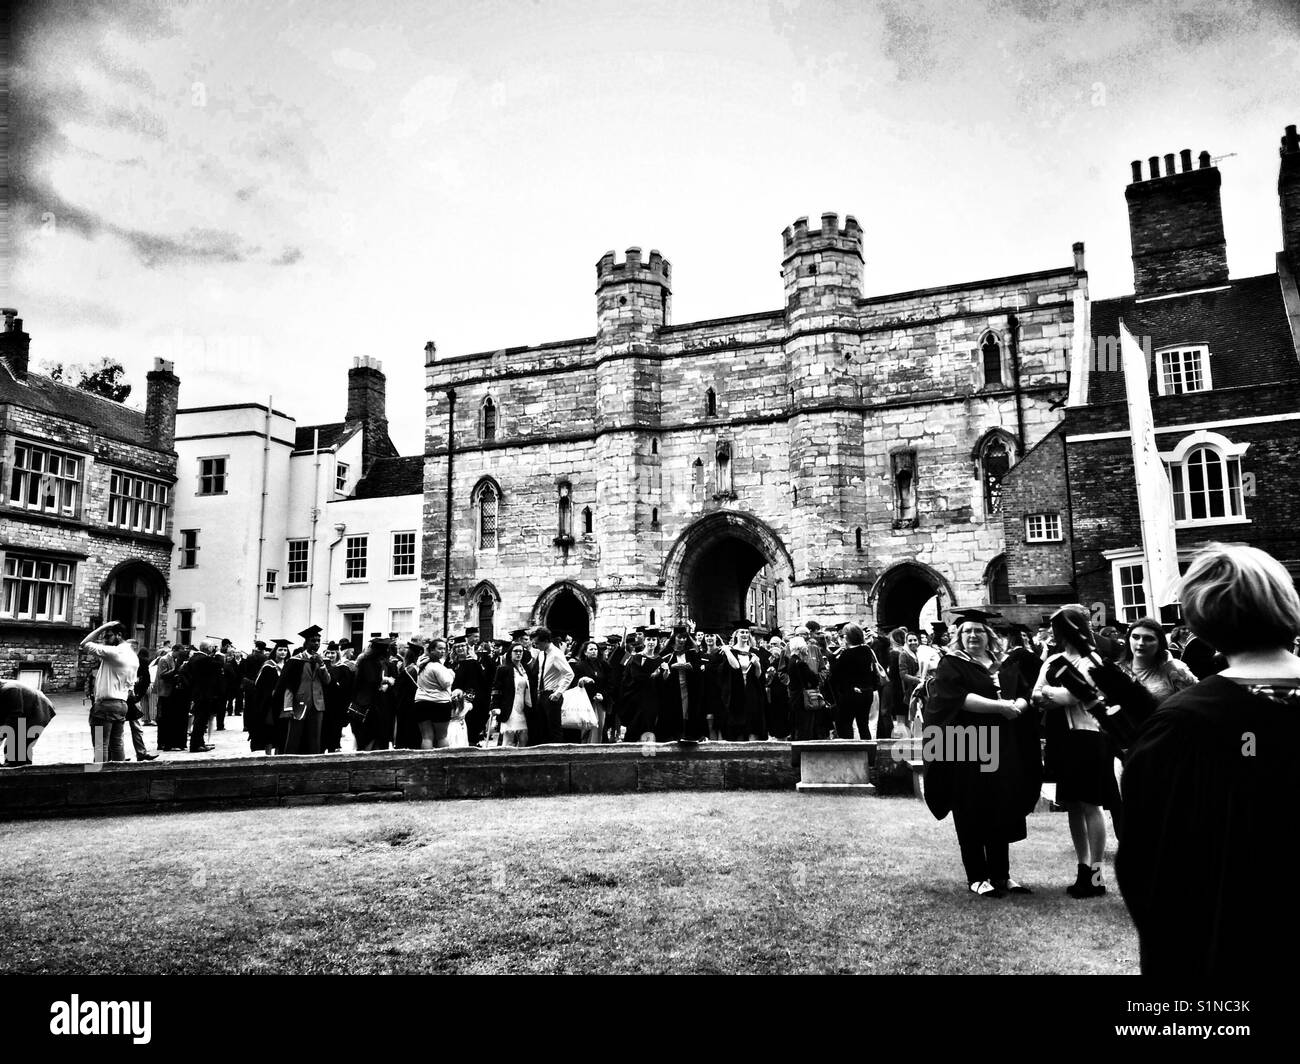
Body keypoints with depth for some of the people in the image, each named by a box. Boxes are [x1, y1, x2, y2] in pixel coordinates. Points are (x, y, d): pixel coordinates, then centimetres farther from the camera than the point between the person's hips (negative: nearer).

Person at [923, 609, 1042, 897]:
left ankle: (1001, 875, 17)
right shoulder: (951, 665, -2)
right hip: (967, 749, -5)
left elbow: (1024, 696, 10)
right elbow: (957, 697, -17)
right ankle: (976, 878, 9)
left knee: (1002, 813, 7)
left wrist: (1016, 706, -12)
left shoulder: (1005, 666, 16)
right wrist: (999, 706, -20)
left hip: (1003, 751, 5)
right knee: (973, 817, 0)